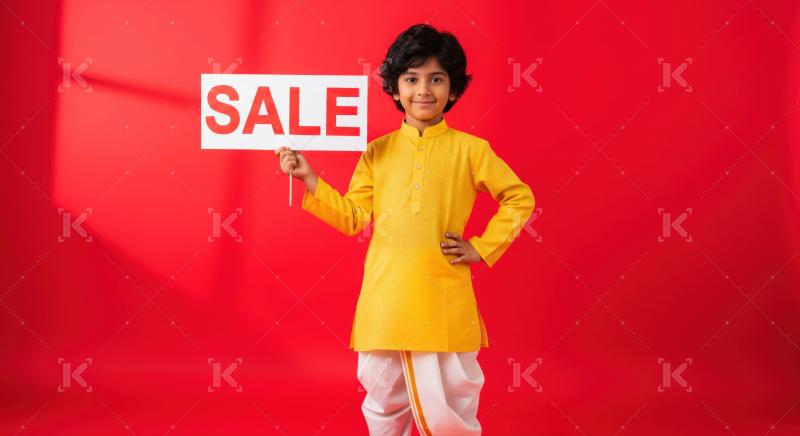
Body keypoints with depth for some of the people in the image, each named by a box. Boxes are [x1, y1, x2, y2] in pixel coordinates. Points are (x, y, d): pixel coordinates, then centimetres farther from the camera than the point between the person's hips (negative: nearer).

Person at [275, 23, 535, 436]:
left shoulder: (470, 149, -1)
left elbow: (519, 198, 7)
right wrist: (309, 179, -2)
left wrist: (481, 247, 0)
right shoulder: (377, 153, 6)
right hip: (384, 299, 3)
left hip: (444, 302, -2)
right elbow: (353, 218, 6)